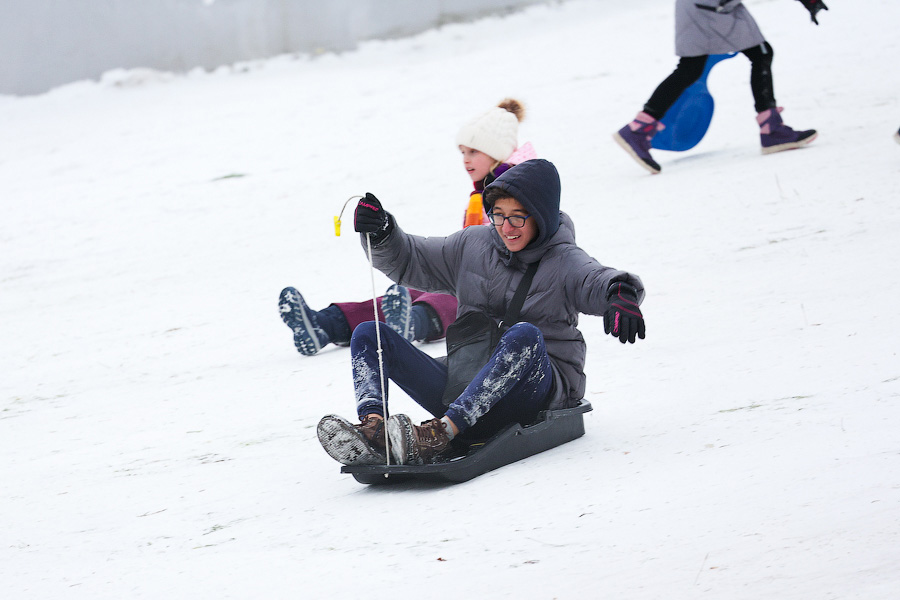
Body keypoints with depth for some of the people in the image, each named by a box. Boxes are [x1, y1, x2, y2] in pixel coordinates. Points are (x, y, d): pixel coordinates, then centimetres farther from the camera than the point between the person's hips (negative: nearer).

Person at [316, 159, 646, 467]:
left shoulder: (563, 262, -2)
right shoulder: (472, 245, 13)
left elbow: (597, 281, -22)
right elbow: (408, 262, 20)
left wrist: (621, 294, -46)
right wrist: (380, 234, -1)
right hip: (466, 383, 5)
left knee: (524, 335, -39)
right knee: (369, 334, -5)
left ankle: (443, 432, -50)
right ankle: (372, 426, -37)